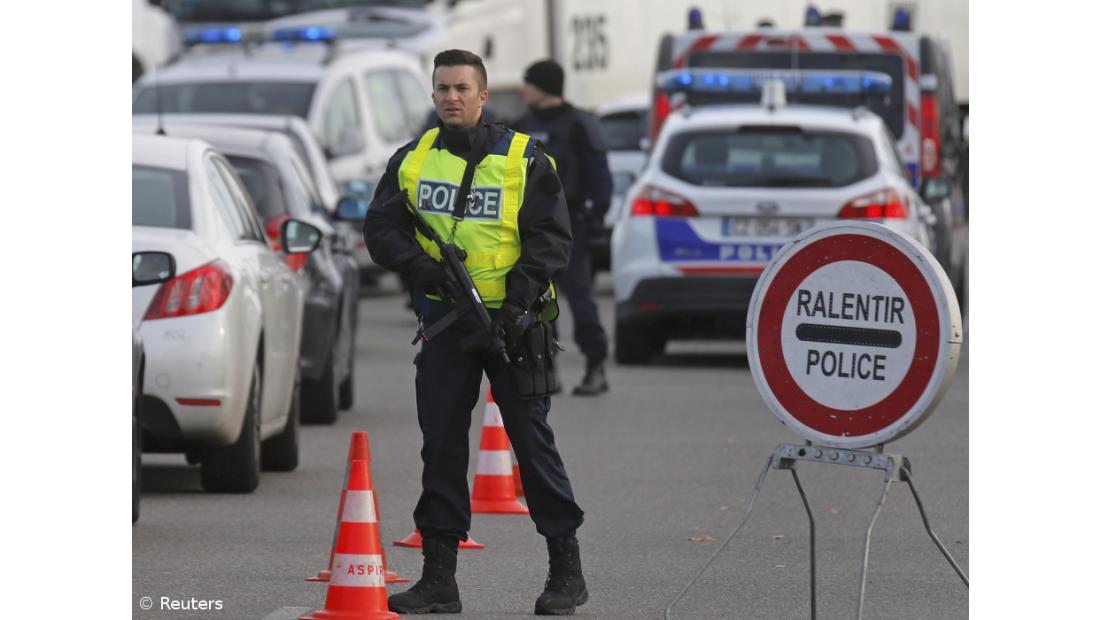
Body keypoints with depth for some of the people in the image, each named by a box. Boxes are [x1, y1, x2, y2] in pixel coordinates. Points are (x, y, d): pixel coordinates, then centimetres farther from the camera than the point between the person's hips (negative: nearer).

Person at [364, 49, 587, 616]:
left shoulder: (524, 159, -2)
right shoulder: (412, 160, 8)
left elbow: (552, 238, -5)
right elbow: (381, 228, 8)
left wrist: (520, 299, -18)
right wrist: (420, 265, -11)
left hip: (511, 320, -3)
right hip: (445, 323, 3)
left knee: (531, 440, -2)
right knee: (441, 446, 4)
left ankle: (567, 569, 7)